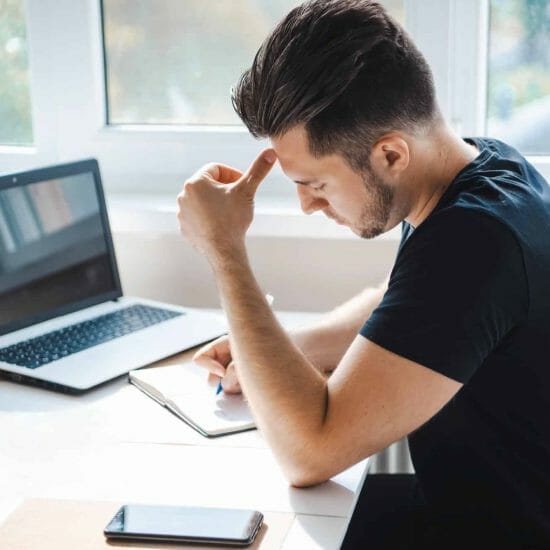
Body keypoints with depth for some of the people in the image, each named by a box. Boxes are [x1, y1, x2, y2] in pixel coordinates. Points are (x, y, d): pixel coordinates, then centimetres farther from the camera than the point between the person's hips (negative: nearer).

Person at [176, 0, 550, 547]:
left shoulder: (476, 241, -31)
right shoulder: (482, 161, -3)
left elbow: (309, 451, -30)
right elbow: (391, 305, 16)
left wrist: (223, 249, -24)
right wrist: (273, 352, -1)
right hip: (461, 498, 8)